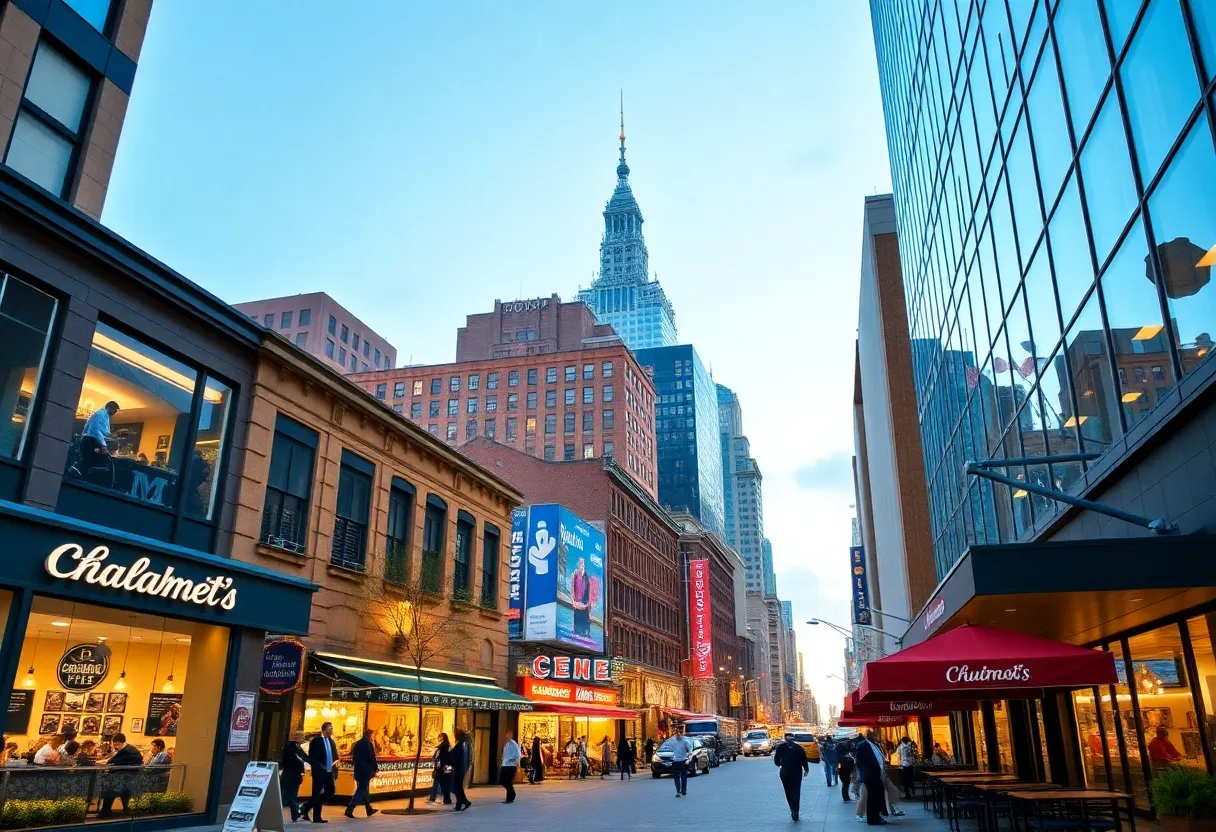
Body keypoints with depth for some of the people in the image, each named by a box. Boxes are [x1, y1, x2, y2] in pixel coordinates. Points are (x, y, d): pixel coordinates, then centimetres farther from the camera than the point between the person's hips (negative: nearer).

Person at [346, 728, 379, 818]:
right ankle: (349, 810, -11)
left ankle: (369, 810, 26)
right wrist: (376, 768, 0)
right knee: (361, 791, -5)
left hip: (358, 771, 8)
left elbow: (353, 758, 14)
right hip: (365, 771, -8)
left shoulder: (357, 743, 10)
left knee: (365, 790, 17)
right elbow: (371, 757, -13)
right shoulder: (368, 743, -14)